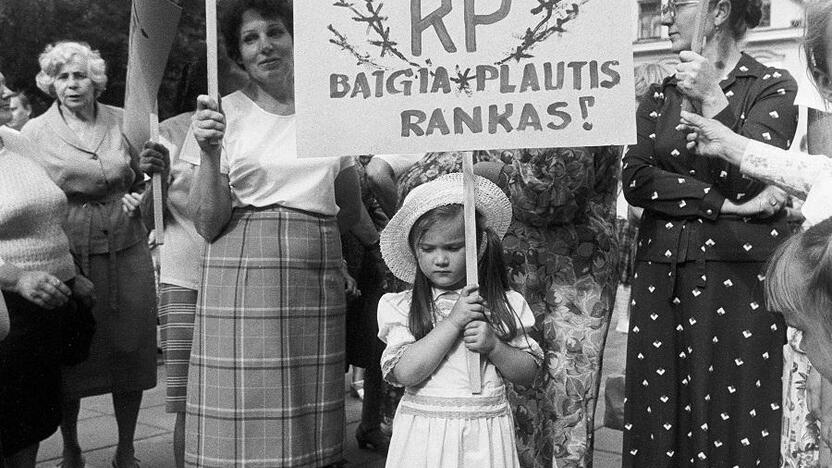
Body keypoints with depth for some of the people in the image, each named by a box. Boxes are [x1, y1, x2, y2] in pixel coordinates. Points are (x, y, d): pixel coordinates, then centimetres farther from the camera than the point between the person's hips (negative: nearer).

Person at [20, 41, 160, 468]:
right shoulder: (34, 132, 3)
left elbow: (140, 181, 20)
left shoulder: (122, 122, 7)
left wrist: (146, 185, -2)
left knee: (130, 350, 5)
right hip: (67, 253, -1)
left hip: (125, 249, 2)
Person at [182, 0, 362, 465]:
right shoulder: (225, 114, 1)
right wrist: (209, 154, -16)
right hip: (245, 273, -2)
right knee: (247, 416, -4)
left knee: (311, 423, 4)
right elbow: (208, 225, -5)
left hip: (319, 274, 3)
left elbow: (351, 208, 21)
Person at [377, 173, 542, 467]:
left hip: (485, 435, 1)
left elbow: (528, 374, 4)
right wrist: (453, 321, -18)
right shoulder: (400, 307, -3)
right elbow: (404, 373, -15)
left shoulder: (506, 304, 2)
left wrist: (494, 346, -14)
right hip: (424, 434, -1)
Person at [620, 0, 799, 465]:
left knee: (736, 427, -2)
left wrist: (711, 98, -22)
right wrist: (724, 203, -11)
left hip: (740, 274, -3)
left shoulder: (773, 86, 2)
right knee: (659, 425, 5)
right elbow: (635, 180, -2)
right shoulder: (660, 96, 13)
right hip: (661, 274, 4)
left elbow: (745, 177, -13)